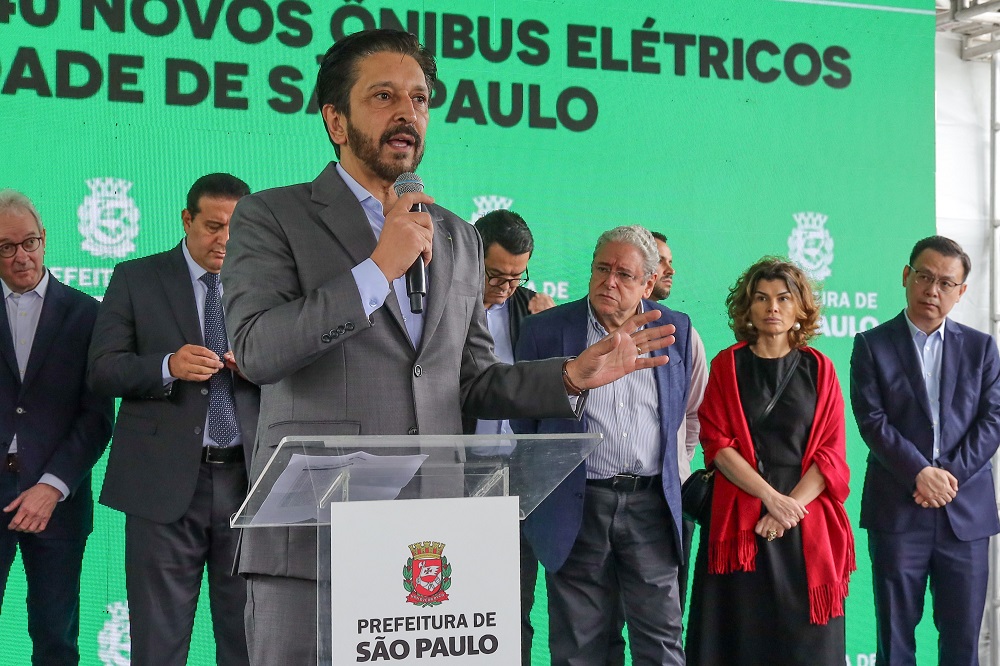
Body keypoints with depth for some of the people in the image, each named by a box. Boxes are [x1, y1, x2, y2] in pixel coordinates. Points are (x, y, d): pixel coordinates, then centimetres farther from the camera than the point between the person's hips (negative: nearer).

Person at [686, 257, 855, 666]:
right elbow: (717, 443, -3)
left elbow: (831, 453, 1)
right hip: (740, 522, 0)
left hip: (808, 524, 1)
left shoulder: (818, 369, 8)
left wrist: (791, 508, -13)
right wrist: (771, 497, -14)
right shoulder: (726, 366, 6)